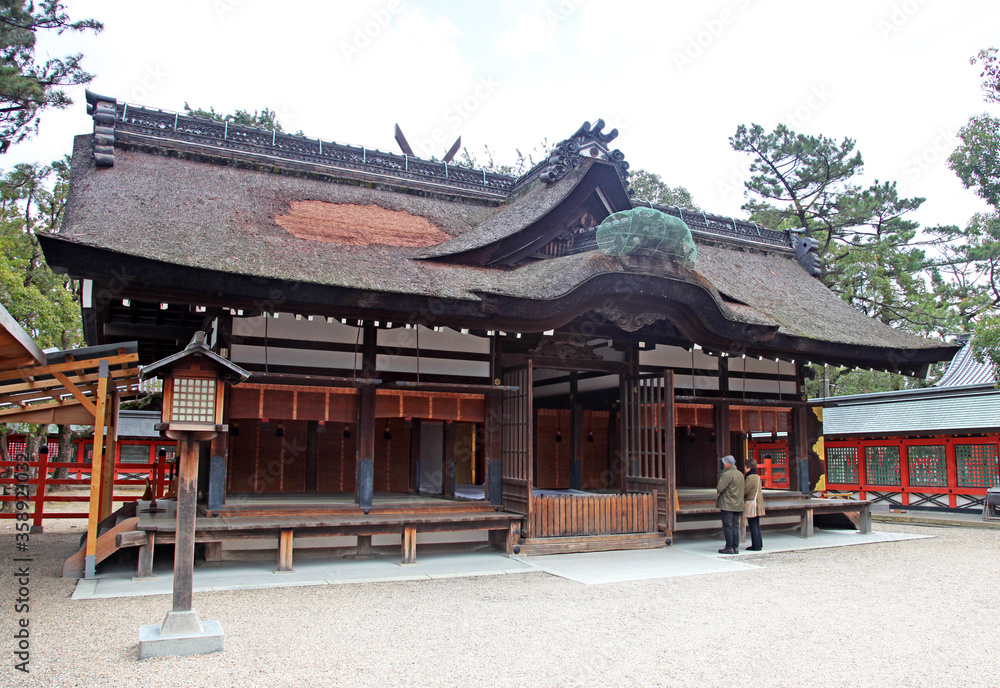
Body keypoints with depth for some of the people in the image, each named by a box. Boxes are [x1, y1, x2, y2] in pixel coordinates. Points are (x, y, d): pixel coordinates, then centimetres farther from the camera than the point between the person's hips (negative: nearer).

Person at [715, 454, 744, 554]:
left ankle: (729, 547, -2)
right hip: (738, 505, 8)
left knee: (727, 526, -3)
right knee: (735, 526, 10)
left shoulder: (727, 474, -15)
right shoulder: (740, 474, 12)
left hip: (728, 505, -8)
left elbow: (720, 488, -21)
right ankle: (736, 547, 11)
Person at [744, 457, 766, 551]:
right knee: (756, 525, 15)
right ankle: (759, 544, 19)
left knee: (753, 526, -5)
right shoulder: (757, 477, 14)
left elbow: (744, 491, -17)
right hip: (758, 504, 9)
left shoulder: (750, 477, -16)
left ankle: (755, 545, -2)